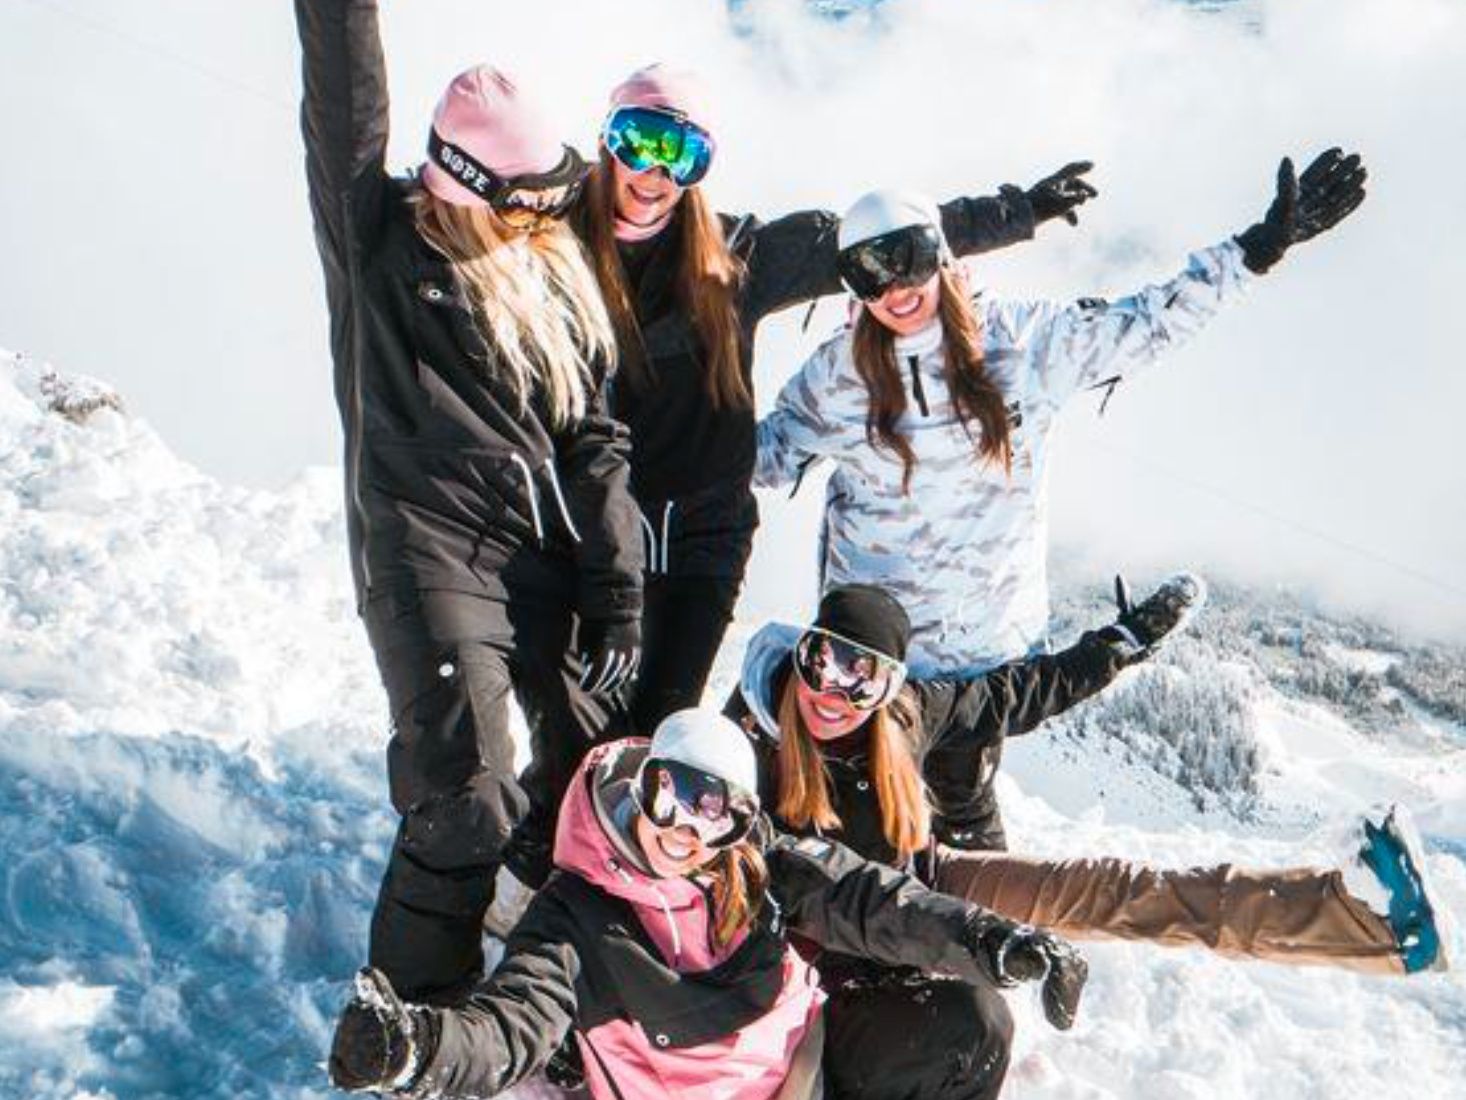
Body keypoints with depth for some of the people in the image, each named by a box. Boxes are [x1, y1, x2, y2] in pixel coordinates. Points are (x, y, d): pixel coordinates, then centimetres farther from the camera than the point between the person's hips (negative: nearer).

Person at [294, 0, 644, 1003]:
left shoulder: (558, 277, 10)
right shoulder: (380, 242, -1)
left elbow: (594, 440, 7)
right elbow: (344, 105, -14)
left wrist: (618, 595, 3)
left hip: (548, 562, 5)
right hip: (432, 558, -5)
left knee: (593, 762, 10)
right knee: (465, 804, -12)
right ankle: (419, 1013, 8)